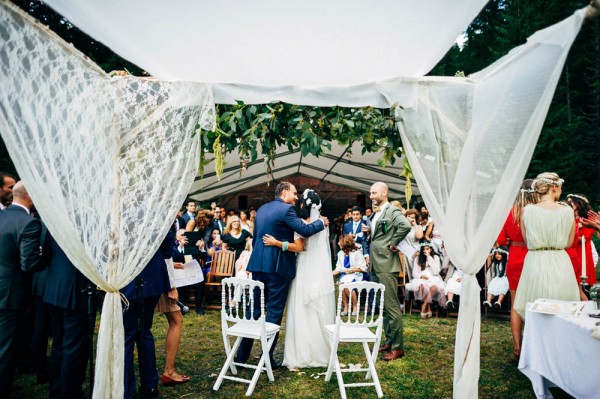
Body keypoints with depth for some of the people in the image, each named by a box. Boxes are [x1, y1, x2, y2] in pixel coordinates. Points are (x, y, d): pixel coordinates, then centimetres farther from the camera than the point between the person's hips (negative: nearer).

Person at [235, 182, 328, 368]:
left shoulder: (262, 209, 14)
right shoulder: (286, 209, -11)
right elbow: (305, 230, -18)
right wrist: (321, 222, 0)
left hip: (258, 264, 7)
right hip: (277, 267, -7)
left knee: (254, 309, 14)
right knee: (274, 312, 2)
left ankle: (242, 354, 20)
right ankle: (267, 358, 7)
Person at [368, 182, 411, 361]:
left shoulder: (392, 211, -10)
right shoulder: (375, 214, 17)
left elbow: (405, 225, -29)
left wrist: (393, 243, -19)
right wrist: (368, 231, 9)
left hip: (387, 265, -10)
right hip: (375, 265, 10)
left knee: (392, 306, -5)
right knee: (382, 306, 15)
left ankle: (397, 347, 3)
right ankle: (389, 341, 26)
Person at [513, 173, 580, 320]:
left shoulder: (527, 210, -5)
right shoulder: (568, 211, -3)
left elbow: (527, 241, 2)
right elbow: (569, 243, 5)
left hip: (535, 263, -1)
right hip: (561, 265, 1)